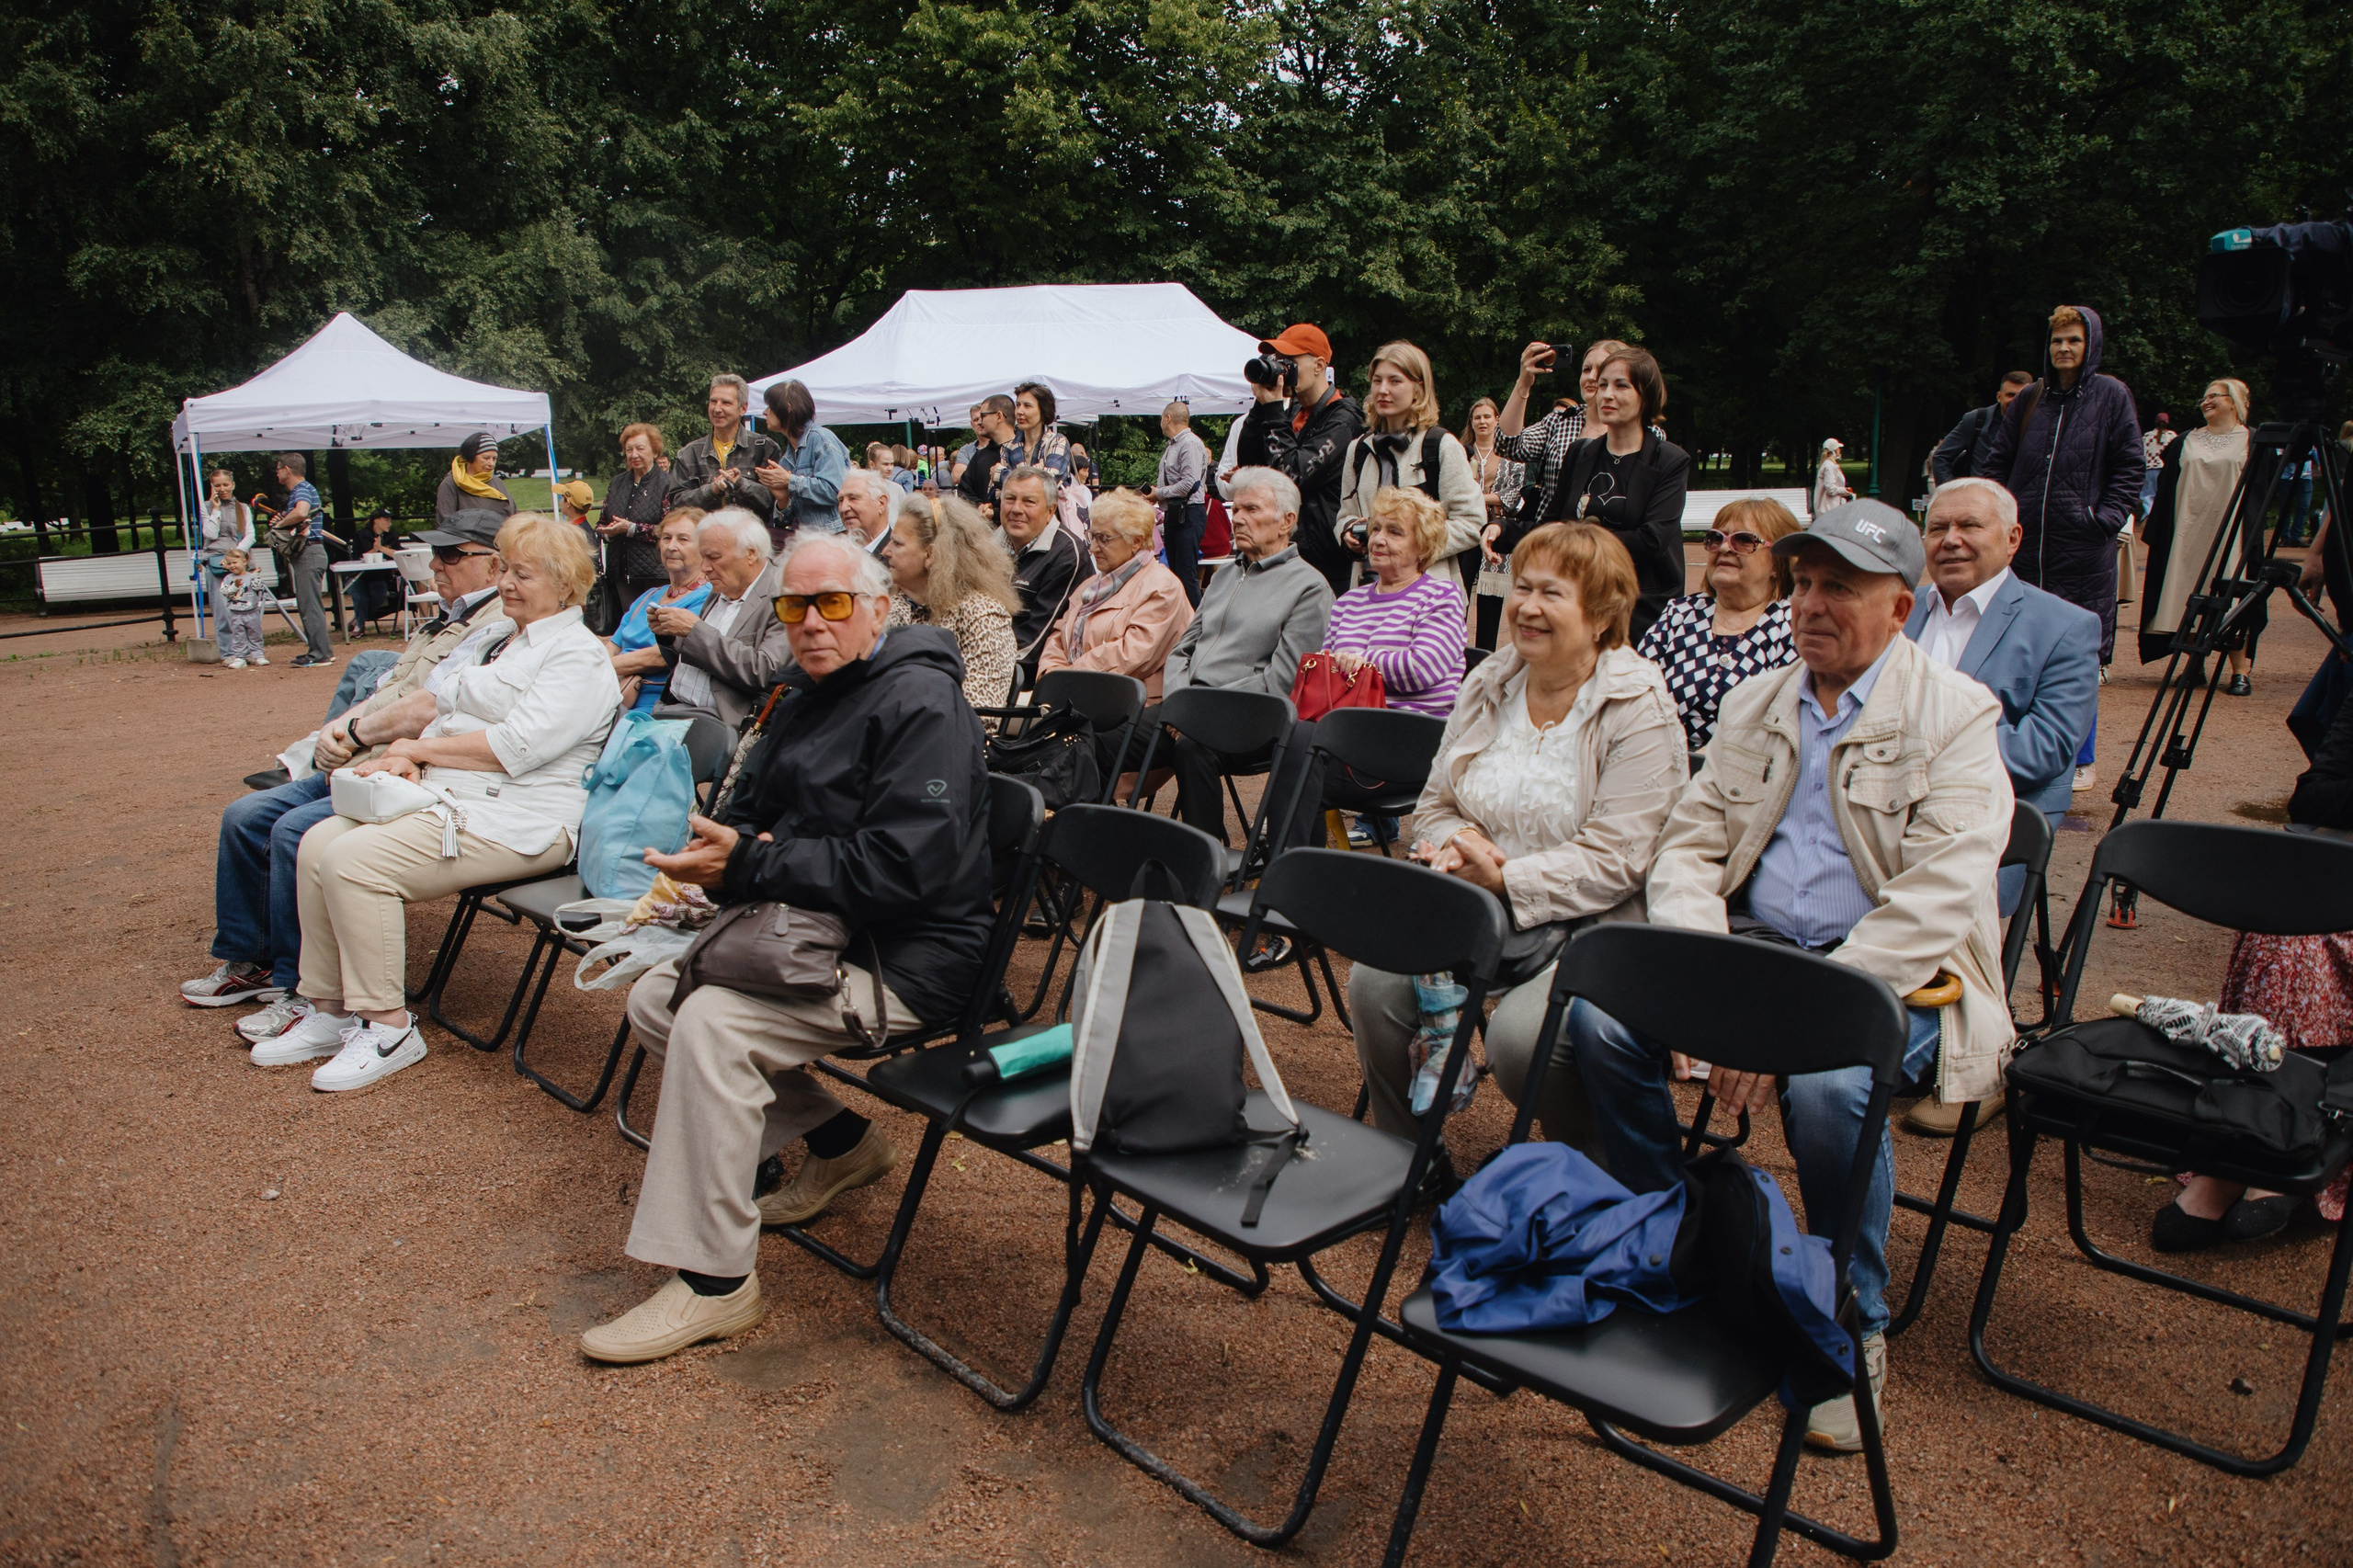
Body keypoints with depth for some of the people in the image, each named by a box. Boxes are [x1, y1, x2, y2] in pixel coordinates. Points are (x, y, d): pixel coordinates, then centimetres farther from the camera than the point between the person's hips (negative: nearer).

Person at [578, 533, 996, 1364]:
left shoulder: (919, 702, -17)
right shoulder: (805, 696, 14)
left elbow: (899, 867, -27)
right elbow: (751, 810, 19)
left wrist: (748, 864, -24)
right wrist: (716, 853, -6)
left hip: (906, 958, -10)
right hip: (810, 927, 10)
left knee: (711, 1024, -26)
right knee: (655, 998, 8)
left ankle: (713, 1281, -13)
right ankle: (839, 1141, 17)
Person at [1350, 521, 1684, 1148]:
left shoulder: (1639, 708, -8)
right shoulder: (1486, 685, 9)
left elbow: (1613, 862, -15)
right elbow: (1434, 806, 13)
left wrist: (1503, 880, -23)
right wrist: (1459, 843, -10)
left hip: (1588, 922, -5)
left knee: (1520, 1034, -30)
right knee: (1376, 981, -20)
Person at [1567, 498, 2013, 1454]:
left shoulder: (1956, 717, -4)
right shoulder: (1753, 705, 14)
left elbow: (1933, 904, -16)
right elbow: (1686, 847, 9)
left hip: (1896, 971, -4)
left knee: (1824, 1083, -35)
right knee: (1599, 1012, -20)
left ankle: (1855, 1328, -5)